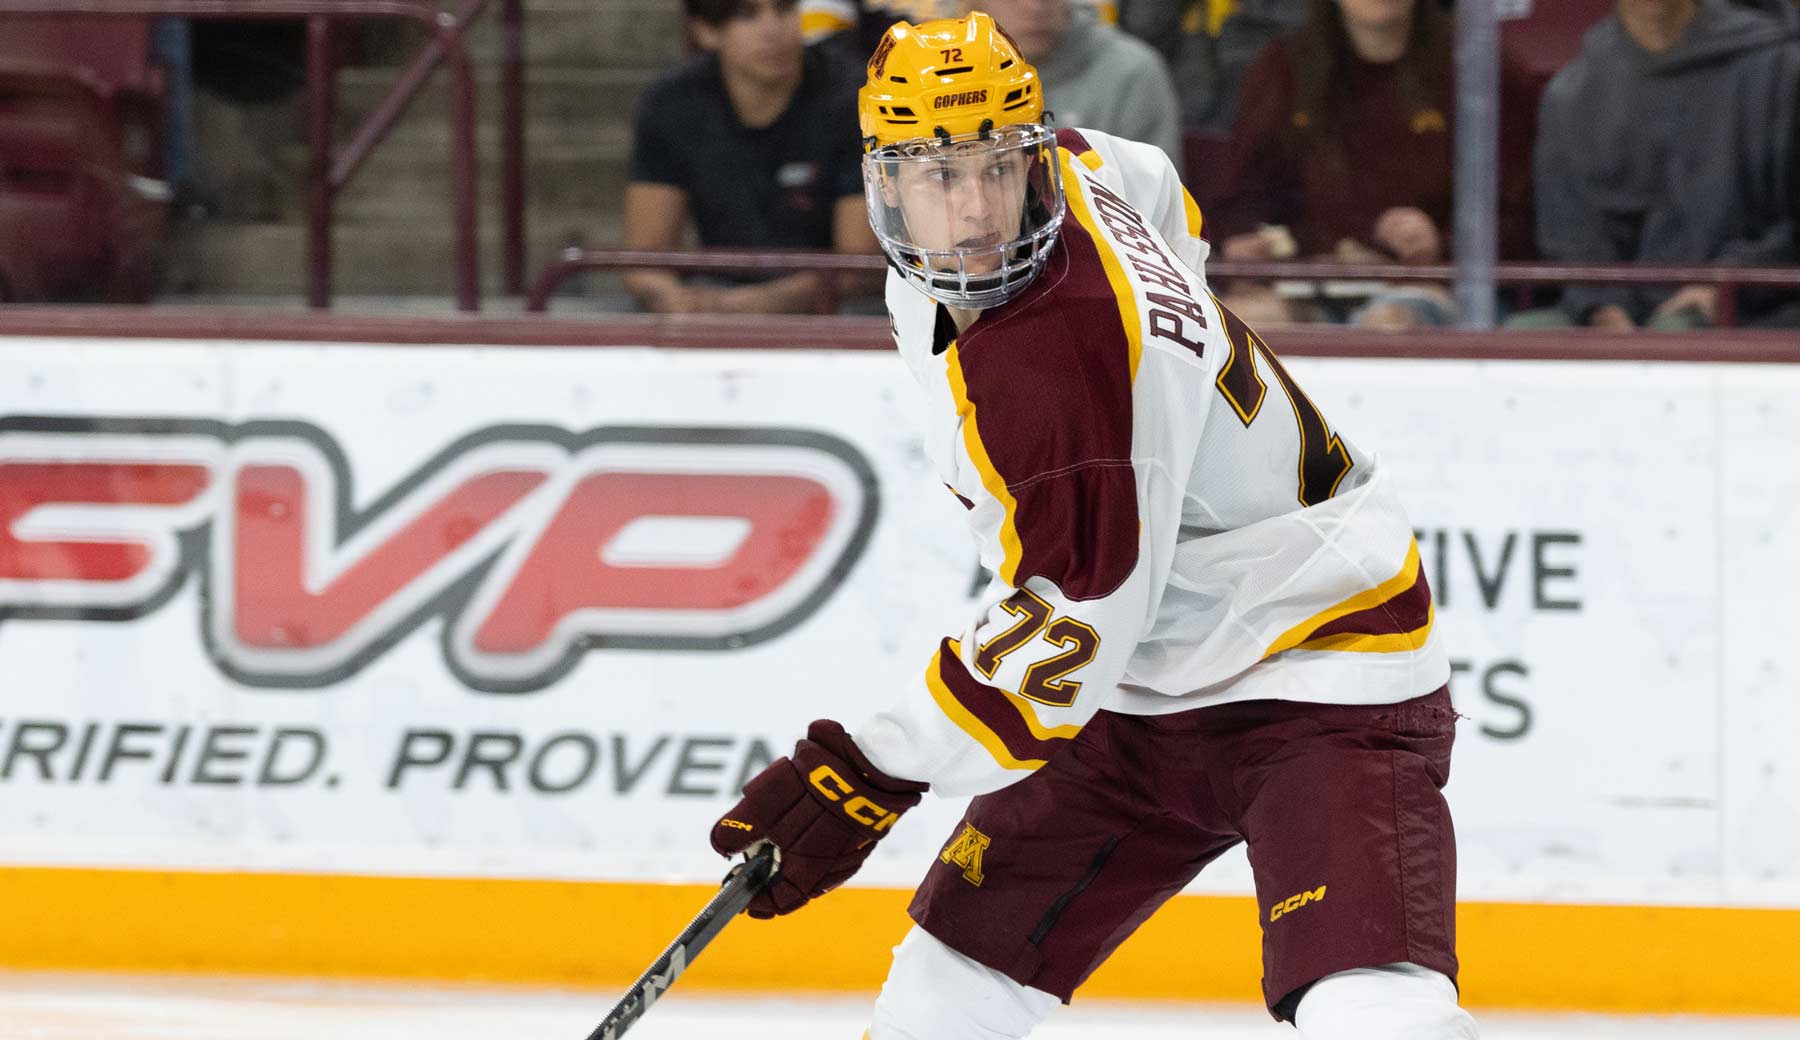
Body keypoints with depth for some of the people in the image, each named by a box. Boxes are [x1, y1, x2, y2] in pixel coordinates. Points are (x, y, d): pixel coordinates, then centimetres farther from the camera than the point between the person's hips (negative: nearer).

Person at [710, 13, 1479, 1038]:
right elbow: (1151, 188, 21)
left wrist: (870, 772, -27)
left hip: (1324, 679, -10)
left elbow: (1072, 628, -29)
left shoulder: (1060, 359, -30)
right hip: (1151, 695, 10)